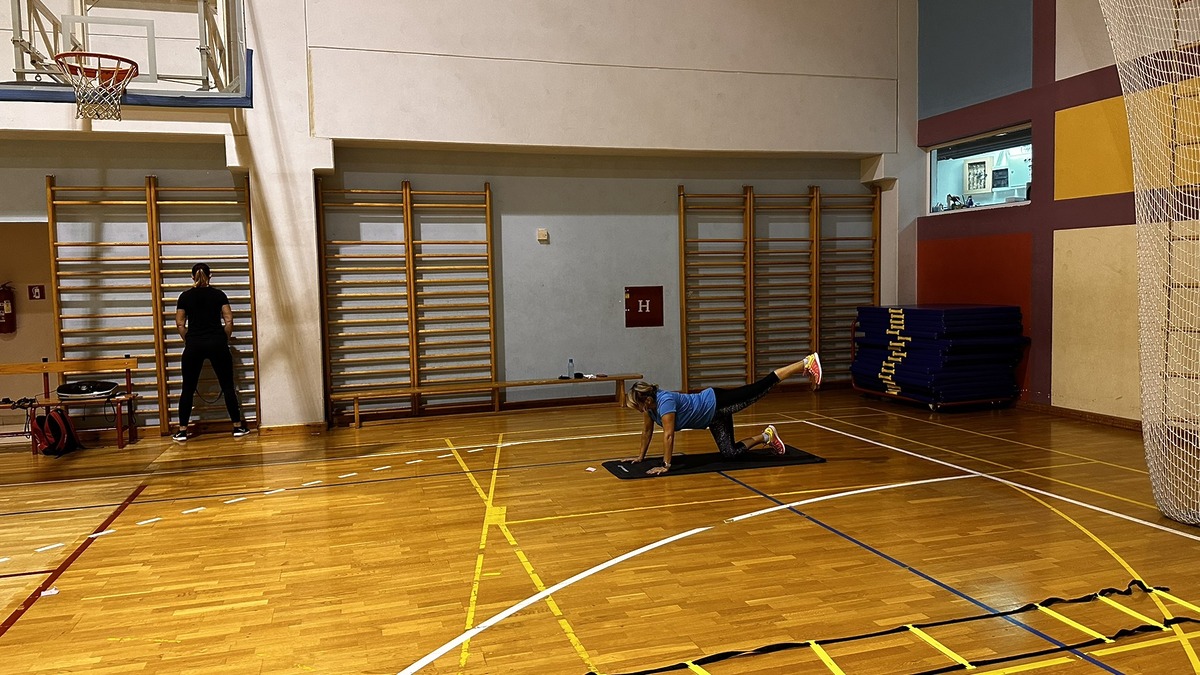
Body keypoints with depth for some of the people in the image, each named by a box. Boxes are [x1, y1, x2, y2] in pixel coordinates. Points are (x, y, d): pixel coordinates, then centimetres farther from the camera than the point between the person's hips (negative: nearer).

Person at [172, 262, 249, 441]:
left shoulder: (185, 296, 5)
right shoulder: (219, 294, 3)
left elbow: (180, 324, 4)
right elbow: (228, 321, -1)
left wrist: (189, 341, 14)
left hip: (194, 344, 1)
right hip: (217, 343, -1)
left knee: (188, 388, 8)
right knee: (227, 386, 5)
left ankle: (182, 431, 9)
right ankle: (238, 427, 7)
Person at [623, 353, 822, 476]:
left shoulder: (664, 402, -31)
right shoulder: (649, 404, -5)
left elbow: (668, 435, -33)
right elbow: (647, 430, 8)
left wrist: (666, 465, -29)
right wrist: (641, 456, 12)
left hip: (717, 403, -8)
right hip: (713, 419, 8)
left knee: (763, 386, -2)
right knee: (731, 452, 10)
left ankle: (806, 363, 9)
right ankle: (766, 436, 31)